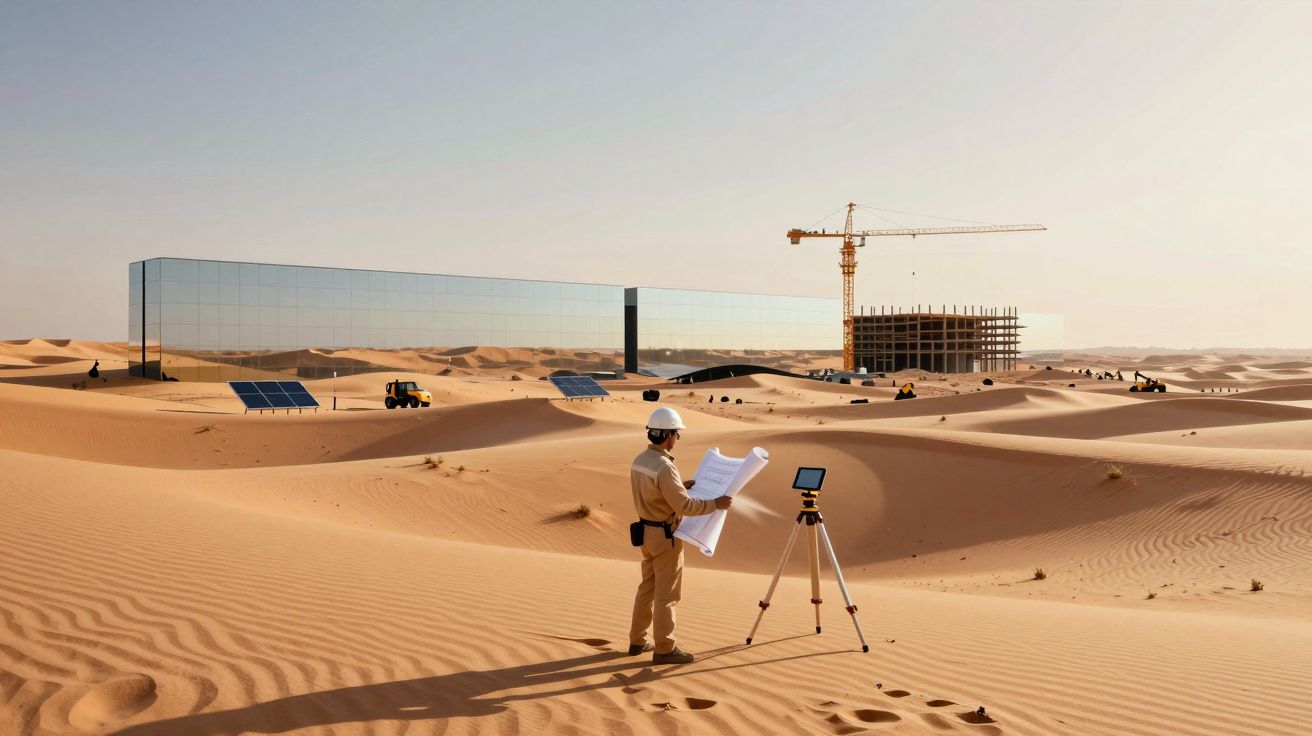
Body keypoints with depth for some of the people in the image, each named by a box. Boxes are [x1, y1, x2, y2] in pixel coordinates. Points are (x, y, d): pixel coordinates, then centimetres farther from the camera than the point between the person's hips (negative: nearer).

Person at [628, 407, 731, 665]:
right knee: (667, 593, 0)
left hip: (647, 531, 9)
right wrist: (716, 504, -18)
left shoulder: (639, 460, 5)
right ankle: (664, 649, 8)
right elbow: (684, 505, -26)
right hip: (665, 536, -9)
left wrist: (682, 485, 18)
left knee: (647, 587, 18)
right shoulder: (664, 467, -25)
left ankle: (637, 641, 27)